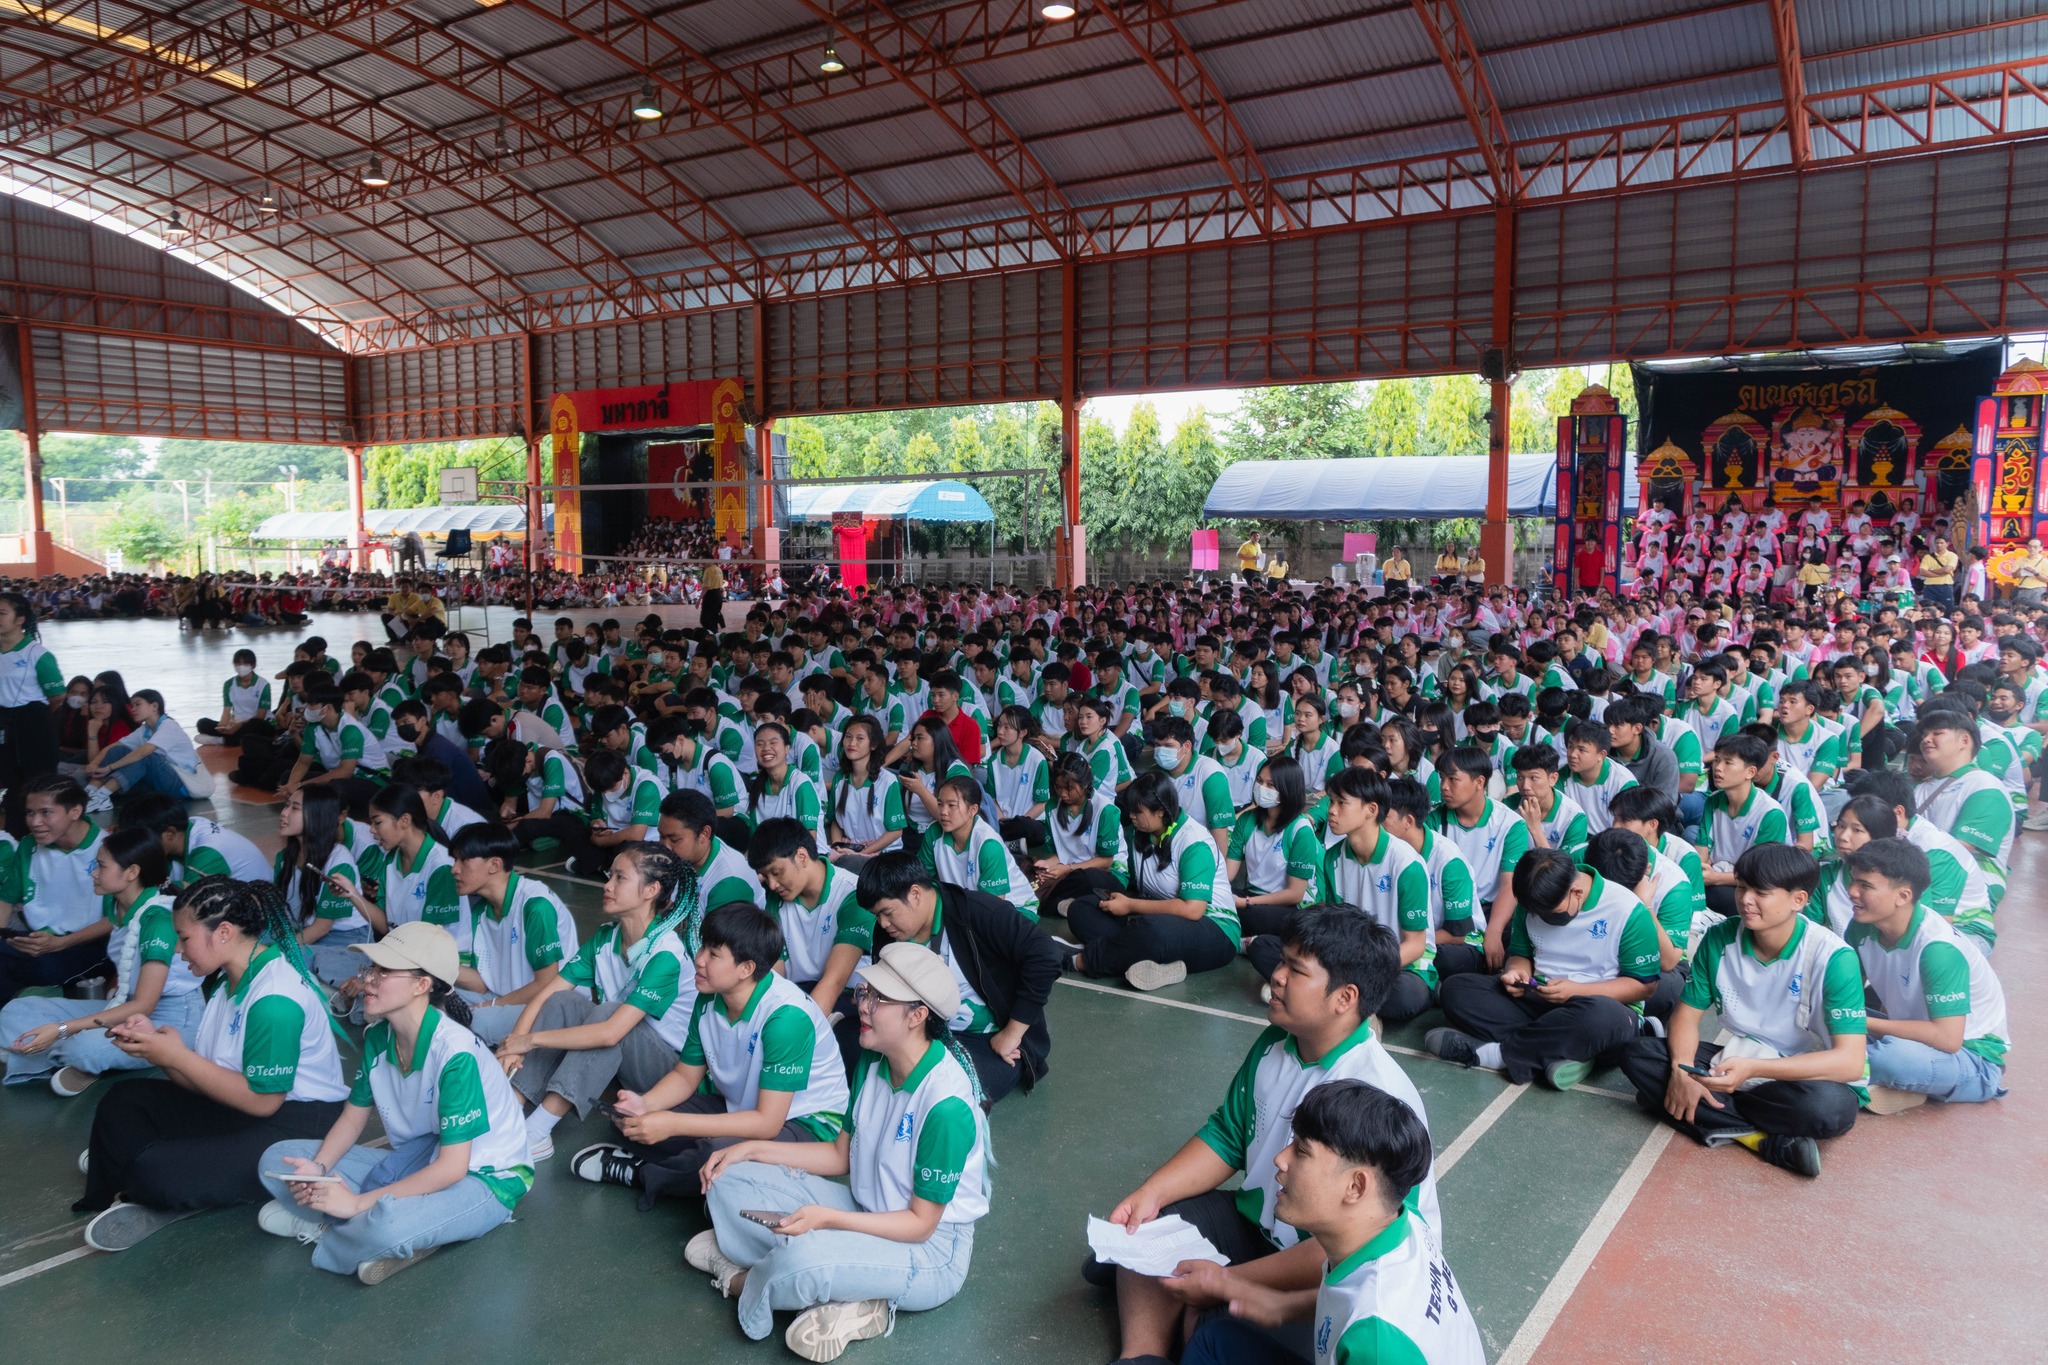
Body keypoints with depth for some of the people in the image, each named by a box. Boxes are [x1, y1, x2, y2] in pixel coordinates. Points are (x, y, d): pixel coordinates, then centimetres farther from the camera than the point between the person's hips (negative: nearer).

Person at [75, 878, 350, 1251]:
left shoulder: (274, 1000, -23)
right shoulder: (233, 979, 7)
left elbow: (261, 1100, -22)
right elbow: (207, 1076, 7)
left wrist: (178, 1056, -16)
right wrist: (155, 1042, -9)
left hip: (295, 1124, -10)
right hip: (237, 1107, 11)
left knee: (156, 1175, -23)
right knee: (121, 1102, 12)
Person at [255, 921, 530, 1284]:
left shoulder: (455, 1052, -27)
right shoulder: (377, 1037, -4)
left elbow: (451, 1167, -27)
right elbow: (353, 1117, 8)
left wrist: (358, 1203, -25)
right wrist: (318, 1168, -12)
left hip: (485, 1178, -8)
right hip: (418, 1164, 8)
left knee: (386, 1224, -38)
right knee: (277, 1161, -1)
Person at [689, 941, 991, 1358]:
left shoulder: (947, 1105, -28)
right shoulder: (872, 1064, -2)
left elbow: (920, 1223, -21)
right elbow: (841, 1155, 9)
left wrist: (827, 1218, -29)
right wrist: (752, 1150, 1)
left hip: (931, 1249, -8)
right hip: (867, 1215, 8)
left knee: (801, 1258, -35)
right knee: (730, 1181, 1)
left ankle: (745, 1281, 1)